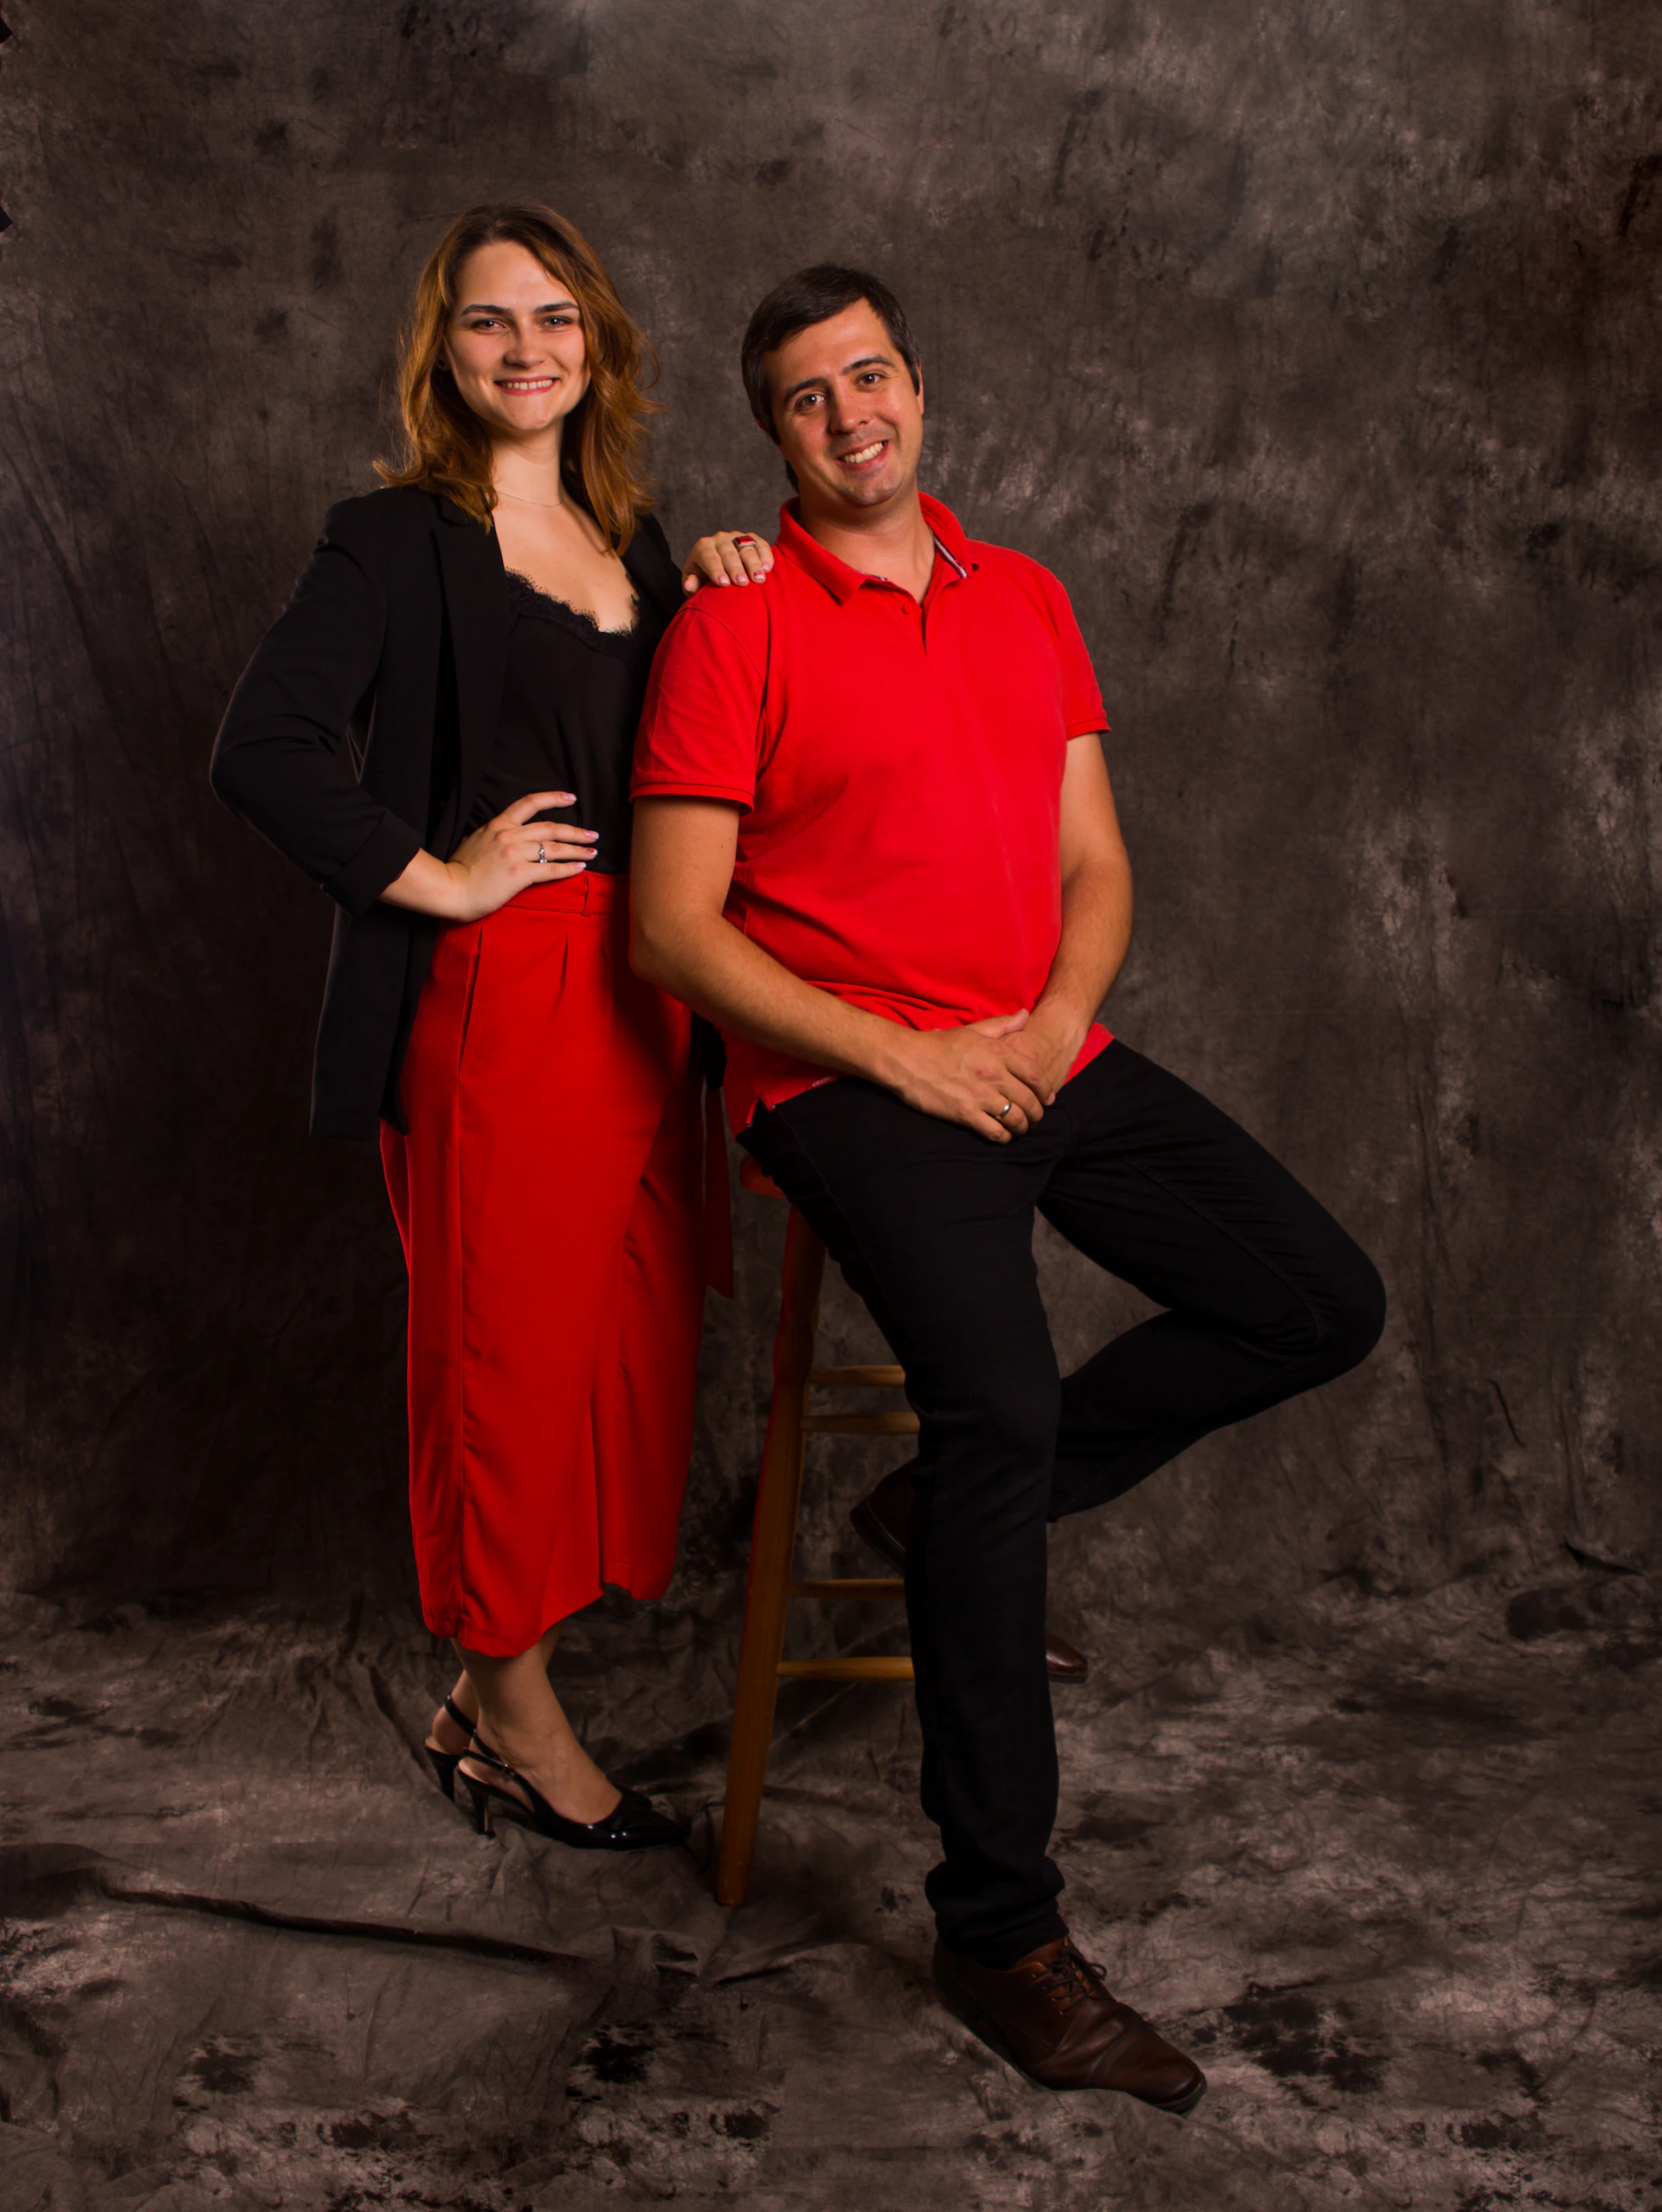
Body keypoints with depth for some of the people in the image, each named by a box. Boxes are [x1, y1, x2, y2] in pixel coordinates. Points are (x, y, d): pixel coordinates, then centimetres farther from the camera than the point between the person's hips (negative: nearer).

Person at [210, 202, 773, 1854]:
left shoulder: (627, 538, 16)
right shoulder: (398, 540, -5)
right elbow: (263, 751, -15)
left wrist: (720, 586, 6)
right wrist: (433, 877, -13)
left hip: (637, 993, 7)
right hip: (493, 1001, -7)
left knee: (626, 1335, 10)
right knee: (508, 1346, 2)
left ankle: (503, 1674, 27)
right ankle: (509, 1717, 19)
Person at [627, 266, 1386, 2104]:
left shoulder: (1026, 601, 16)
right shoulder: (733, 630, -2)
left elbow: (1093, 865, 15)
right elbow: (673, 931, -7)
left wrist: (1056, 1022, -6)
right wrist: (896, 1056, -14)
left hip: (1046, 1059, 7)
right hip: (846, 1079, -6)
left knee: (1325, 1305, -2)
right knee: (1001, 1400, -27)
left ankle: (975, 1498, 12)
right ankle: (997, 1923, -15)